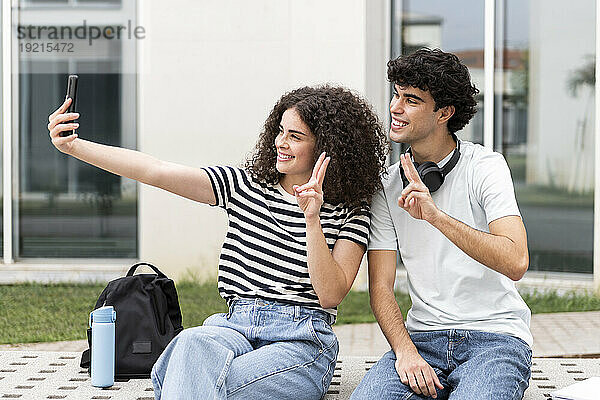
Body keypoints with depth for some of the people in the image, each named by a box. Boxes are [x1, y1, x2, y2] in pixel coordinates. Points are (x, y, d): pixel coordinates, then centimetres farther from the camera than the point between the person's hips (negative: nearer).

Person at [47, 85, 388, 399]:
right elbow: (157, 172, 2)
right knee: (193, 343, -35)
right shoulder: (244, 185, 11)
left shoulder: (350, 214, 4)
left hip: (301, 341, -3)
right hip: (237, 327, 3)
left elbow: (330, 295, -7)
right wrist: (75, 147, -6)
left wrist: (312, 220, -15)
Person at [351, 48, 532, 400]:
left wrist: (436, 215, -31)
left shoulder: (485, 167, -6)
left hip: (495, 335, -3)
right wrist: (405, 351, -15)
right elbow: (381, 287, 3)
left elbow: (515, 263, -20)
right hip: (423, 337, 4)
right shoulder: (387, 186, 7)